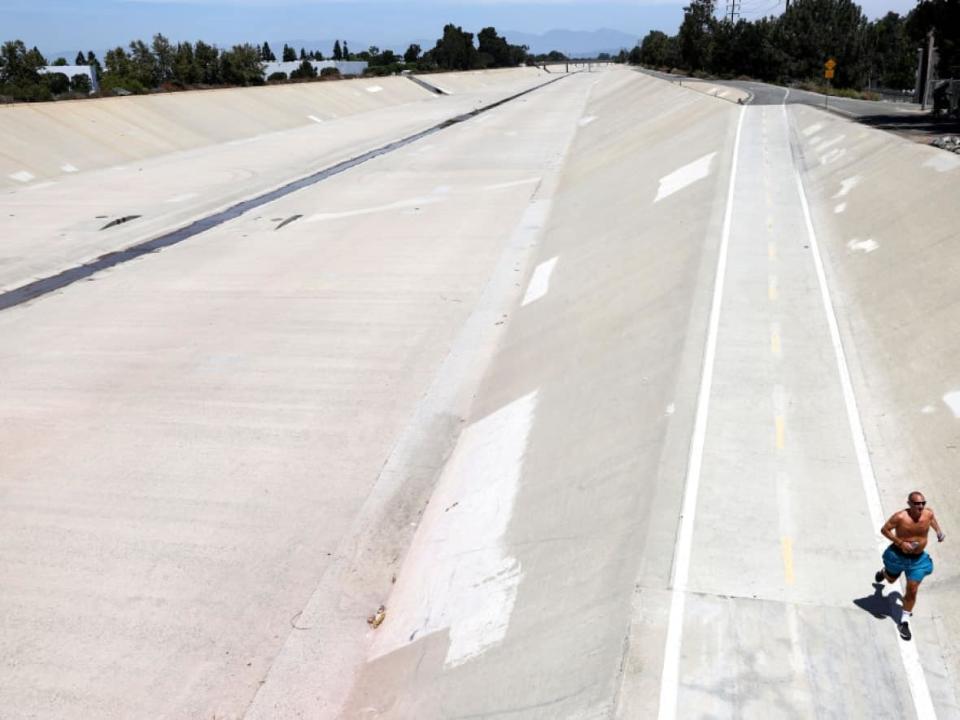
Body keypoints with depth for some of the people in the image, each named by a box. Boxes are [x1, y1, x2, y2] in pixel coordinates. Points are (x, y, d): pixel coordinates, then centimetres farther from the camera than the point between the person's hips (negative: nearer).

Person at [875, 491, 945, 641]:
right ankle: (883, 572, 64)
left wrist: (938, 531, 0)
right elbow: (884, 529, -18)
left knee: (912, 590, 0)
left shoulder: (928, 513, -13)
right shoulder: (900, 517, -27)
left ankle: (904, 622, 15)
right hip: (899, 555, -2)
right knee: (891, 579, 25)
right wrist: (900, 543, -26)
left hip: (918, 558, 2)